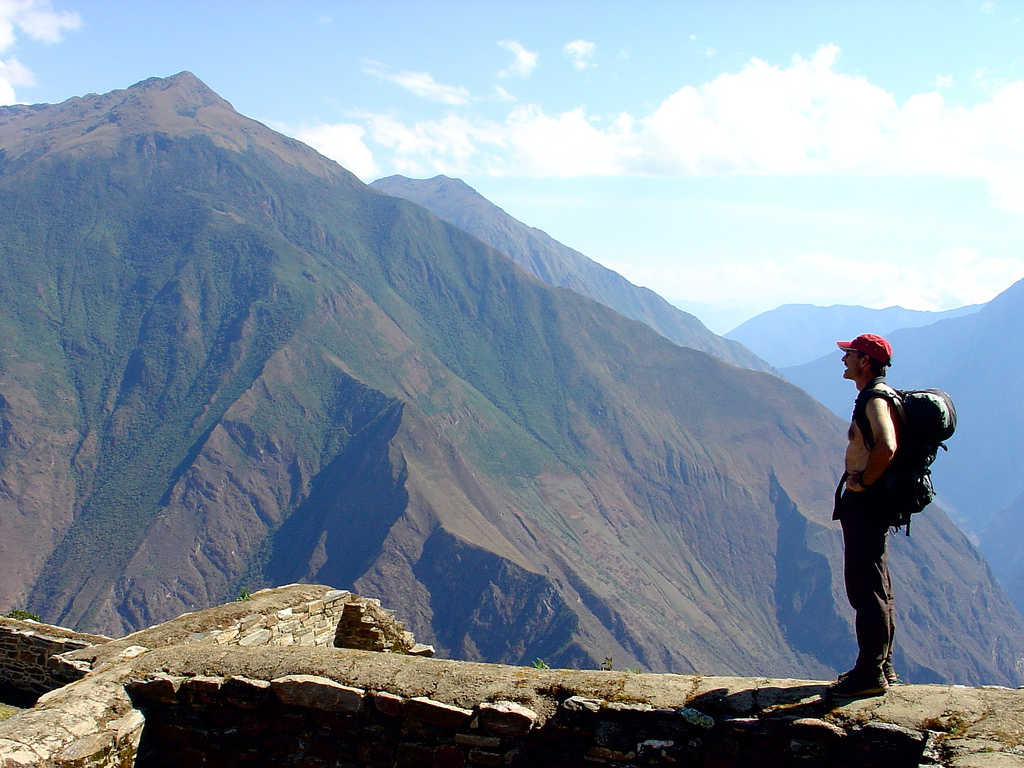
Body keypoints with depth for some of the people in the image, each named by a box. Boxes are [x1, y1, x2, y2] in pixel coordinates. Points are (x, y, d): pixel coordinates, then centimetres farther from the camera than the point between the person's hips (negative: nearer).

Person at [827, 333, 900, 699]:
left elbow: (887, 447, -36)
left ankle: (870, 673, -1)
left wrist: (863, 481, -22)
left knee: (866, 589, -6)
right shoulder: (873, 396, 15)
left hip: (866, 502, -11)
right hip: (866, 503, 11)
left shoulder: (876, 400, -18)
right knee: (875, 588, 17)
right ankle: (882, 665, 26)